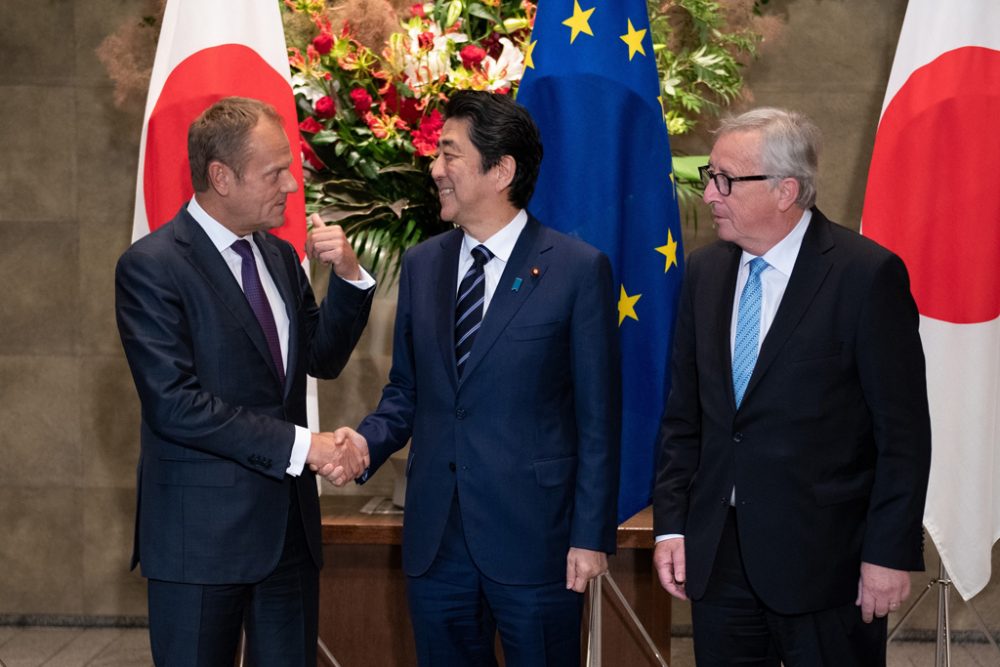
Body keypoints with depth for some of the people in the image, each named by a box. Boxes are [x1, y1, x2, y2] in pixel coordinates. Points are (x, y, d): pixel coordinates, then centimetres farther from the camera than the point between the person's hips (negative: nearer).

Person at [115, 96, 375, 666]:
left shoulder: (279, 255, 11)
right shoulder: (151, 266, -12)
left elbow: (323, 358, 15)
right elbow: (176, 404, -20)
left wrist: (349, 276, -1)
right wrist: (300, 445, -20)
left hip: (289, 524, 7)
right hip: (203, 531, -7)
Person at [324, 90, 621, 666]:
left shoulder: (578, 269, -6)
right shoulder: (422, 265, 9)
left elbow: (598, 417, -6)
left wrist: (593, 534, -8)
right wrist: (367, 442, -6)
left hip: (534, 534, -4)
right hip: (435, 537, 5)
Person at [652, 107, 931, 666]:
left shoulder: (868, 274, -10)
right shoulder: (706, 272, 8)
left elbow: (903, 430, -10)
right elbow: (684, 415, 12)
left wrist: (891, 554, -12)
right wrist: (671, 525, 6)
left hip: (825, 558, -5)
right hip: (716, 555, 5)